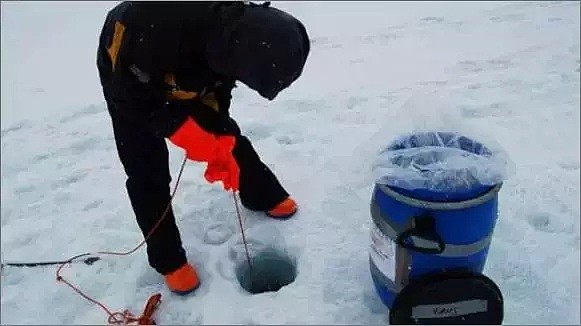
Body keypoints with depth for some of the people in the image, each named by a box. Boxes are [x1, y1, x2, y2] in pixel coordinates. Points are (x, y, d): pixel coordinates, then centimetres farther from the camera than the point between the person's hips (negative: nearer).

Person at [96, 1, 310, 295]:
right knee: (147, 174, -6)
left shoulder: (242, 27, -26)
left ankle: (264, 197, 33)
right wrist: (183, 131, -32)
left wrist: (220, 142, -16)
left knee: (229, 135, 8)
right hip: (127, 85, -4)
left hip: (187, 79, 5)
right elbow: (128, 91, -29)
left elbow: (218, 87, -9)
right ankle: (167, 258, 13)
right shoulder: (152, 25, -46)